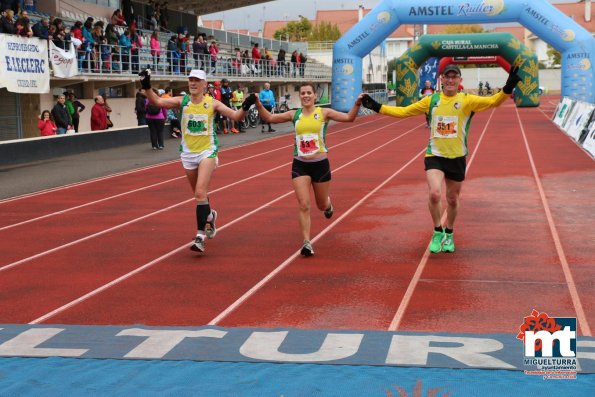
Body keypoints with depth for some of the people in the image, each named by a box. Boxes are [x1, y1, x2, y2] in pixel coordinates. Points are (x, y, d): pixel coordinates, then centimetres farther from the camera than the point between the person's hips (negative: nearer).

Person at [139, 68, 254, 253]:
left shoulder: (212, 103, -6)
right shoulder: (182, 101, -3)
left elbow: (236, 116, -8)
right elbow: (157, 101, -14)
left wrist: (245, 107, -27)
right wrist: (147, 87, -29)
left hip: (207, 152, -3)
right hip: (188, 153, 3)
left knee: (200, 192, -17)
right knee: (199, 194, 16)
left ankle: (201, 235, -16)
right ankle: (209, 216, 46)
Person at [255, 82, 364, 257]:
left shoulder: (324, 113, -3)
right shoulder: (294, 115, 4)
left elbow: (348, 117, -12)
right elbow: (269, 118, 5)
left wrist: (357, 104, -28)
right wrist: (259, 105, -9)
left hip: (320, 164, -1)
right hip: (300, 165, 1)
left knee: (322, 205, 15)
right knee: (303, 205, -9)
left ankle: (328, 204, 53)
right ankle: (307, 242, -3)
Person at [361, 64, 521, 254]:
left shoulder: (467, 100, -5)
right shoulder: (431, 100, 1)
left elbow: (493, 101, -18)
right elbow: (403, 111, 5)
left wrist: (507, 89, -35)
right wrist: (377, 107, 0)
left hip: (457, 157, 0)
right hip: (434, 156, 0)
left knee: (452, 199, 13)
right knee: (434, 194, -20)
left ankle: (449, 235, 38)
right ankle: (438, 232, 3)